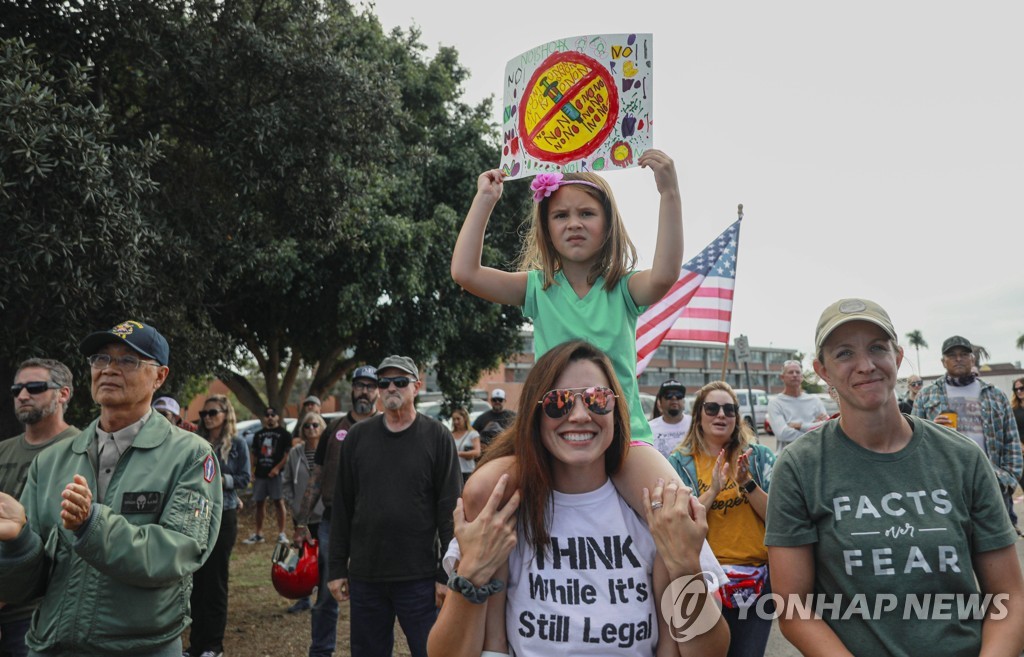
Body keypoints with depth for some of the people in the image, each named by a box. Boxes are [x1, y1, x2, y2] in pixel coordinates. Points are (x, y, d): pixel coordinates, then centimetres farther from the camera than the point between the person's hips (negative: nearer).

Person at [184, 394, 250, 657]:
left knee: (216, 579, 3)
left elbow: (244, 478, -3)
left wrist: (222, 480, -18)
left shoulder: (237, 444, 0)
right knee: (196, 578, 6)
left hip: (223, 515, -3)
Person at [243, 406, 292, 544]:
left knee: (279, 502, -5)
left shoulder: (284, 433, 0)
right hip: (260, 474, 5)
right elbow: (254, 454, 19)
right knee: (259, 503, 9)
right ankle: (258, 534, 17)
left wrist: (278, 468, -17)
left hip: (276, 474, -5)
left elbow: (288, 454, -6)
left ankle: (281, 533, 0)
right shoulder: (258, 434, 17)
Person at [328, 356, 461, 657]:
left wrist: (447, 573, -8)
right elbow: (342, 507, 8)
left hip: (419, 576, -3)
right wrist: (337, 567, 6)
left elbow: (450, 510, -5)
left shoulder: (437, 437, -3)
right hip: (364, 575, 3)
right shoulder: (357, 436, 5)